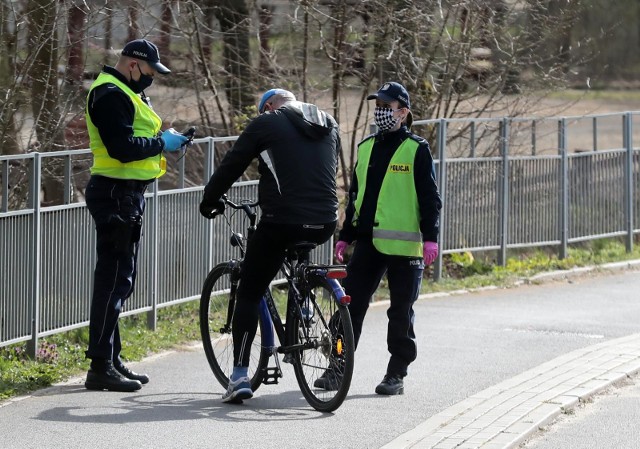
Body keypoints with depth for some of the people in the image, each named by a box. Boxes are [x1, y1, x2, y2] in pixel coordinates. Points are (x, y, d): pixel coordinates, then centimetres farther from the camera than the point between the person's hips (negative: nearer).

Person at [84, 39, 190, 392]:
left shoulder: (126, 94, 19)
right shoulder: (110, 95, -15)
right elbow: (122, 147, -24)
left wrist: (165, 139, 7)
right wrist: (161, 143, -13)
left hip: (126, 194, 11)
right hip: (115, 193, -11)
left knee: (119, 280, 15)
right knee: (114, 279, -11)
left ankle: (111, 360, 22)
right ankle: (101, 368, -11)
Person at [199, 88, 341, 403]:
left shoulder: (267, 123, 3)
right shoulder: (329, 126, 19)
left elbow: (232, 165, 5)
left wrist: (209, 200, 20)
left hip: (282, 221, -5)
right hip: (324, 225, 5)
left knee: (249, 293, 4)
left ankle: (240, 375, -5)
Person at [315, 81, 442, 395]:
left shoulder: (416, 150, -3)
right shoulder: (366, 148, 14)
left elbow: (430, 198, -5)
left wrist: (430, 238, -12)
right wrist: (345, 236, 20)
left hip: (404, 245, -5)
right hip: (368, 241, 5)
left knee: (401, 313, 2)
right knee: (350, 305, 1)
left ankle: (397, 374, 10)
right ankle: (338, 368, 5)